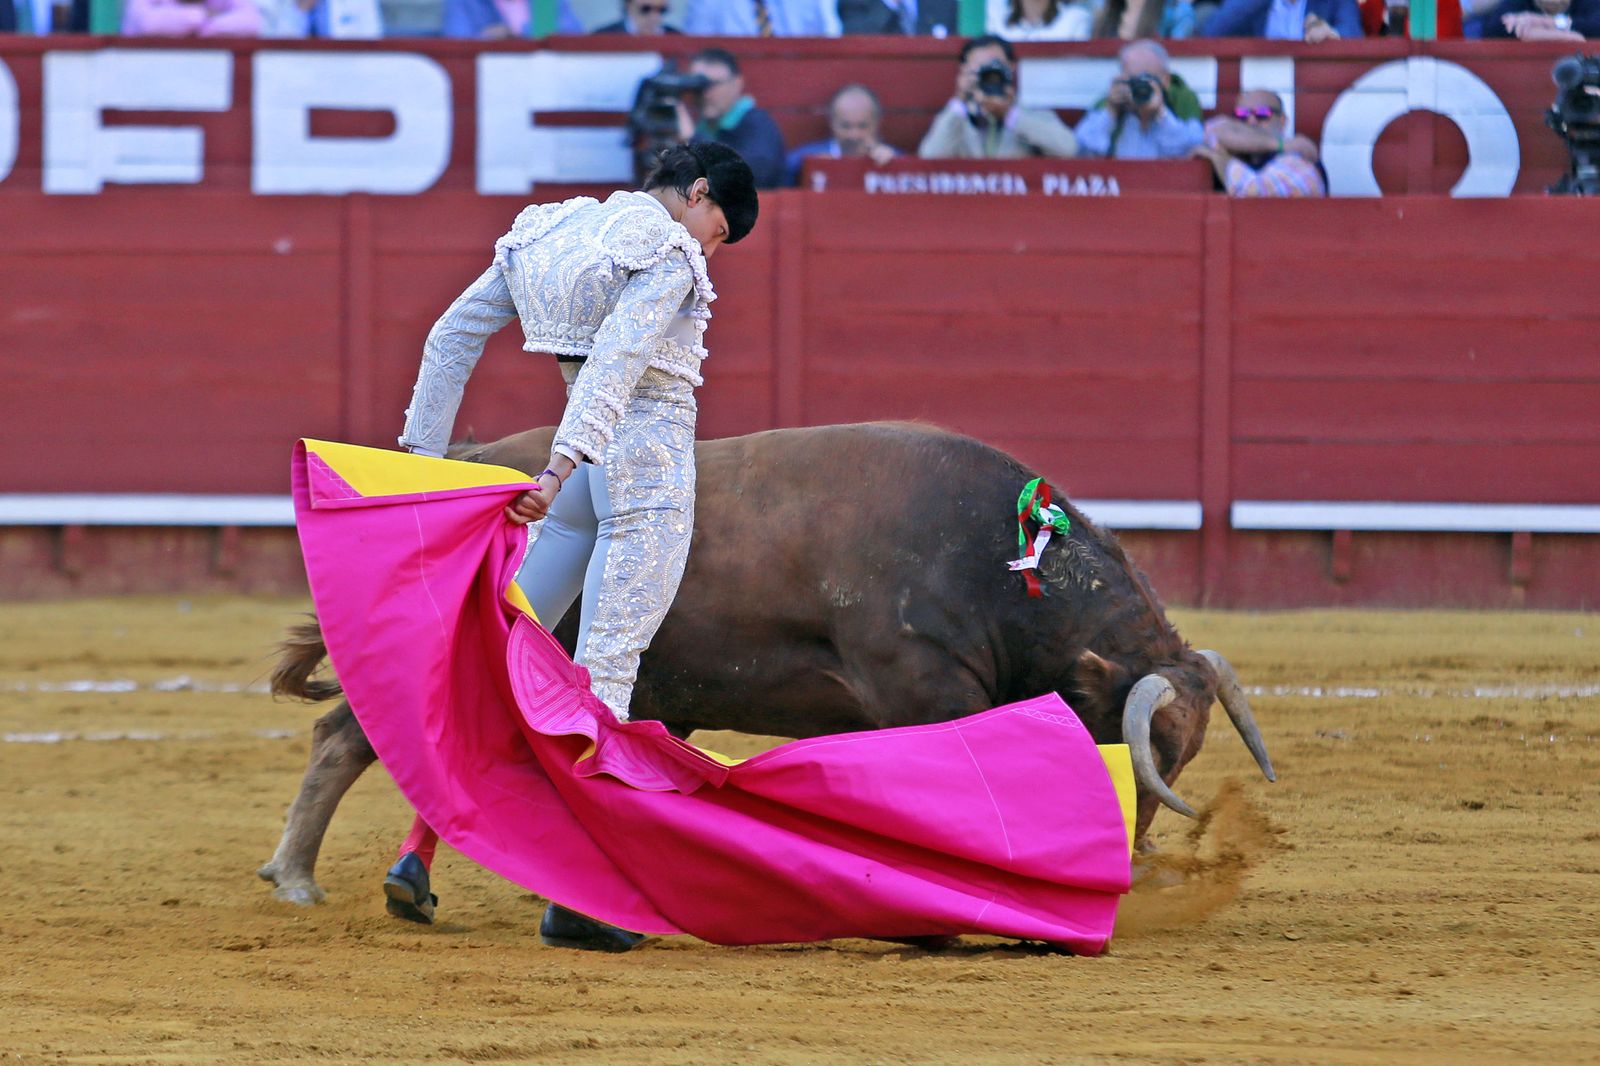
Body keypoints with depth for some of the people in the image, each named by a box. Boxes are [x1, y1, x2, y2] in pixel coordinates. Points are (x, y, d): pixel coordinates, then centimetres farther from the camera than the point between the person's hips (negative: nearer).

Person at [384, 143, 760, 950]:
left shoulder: (547, 233, 14)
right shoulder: (671, 254, -10)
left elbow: (450, 338, 15)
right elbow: (616, 362, -25)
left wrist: (421, 456, 17)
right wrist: (561, 470, -35)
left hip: (584, 470, 7)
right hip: (652, 462, -7)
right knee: (605, 667, -9)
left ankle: (418, 854, 6)